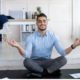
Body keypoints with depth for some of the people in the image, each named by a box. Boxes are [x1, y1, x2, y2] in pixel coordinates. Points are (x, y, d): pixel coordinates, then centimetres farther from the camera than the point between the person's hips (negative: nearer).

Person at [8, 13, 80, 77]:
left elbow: (63, 52, -11)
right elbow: (26, 55, -20)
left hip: (47, 62, 2)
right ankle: (52, 70, -21)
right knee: (27, 61, -35)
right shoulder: (31, 37, -8)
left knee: (63, 59, -25)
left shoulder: (53, 36, -3)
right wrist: (18, 47, -39)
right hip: (35, 62, -1)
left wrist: (73, 46, -29)